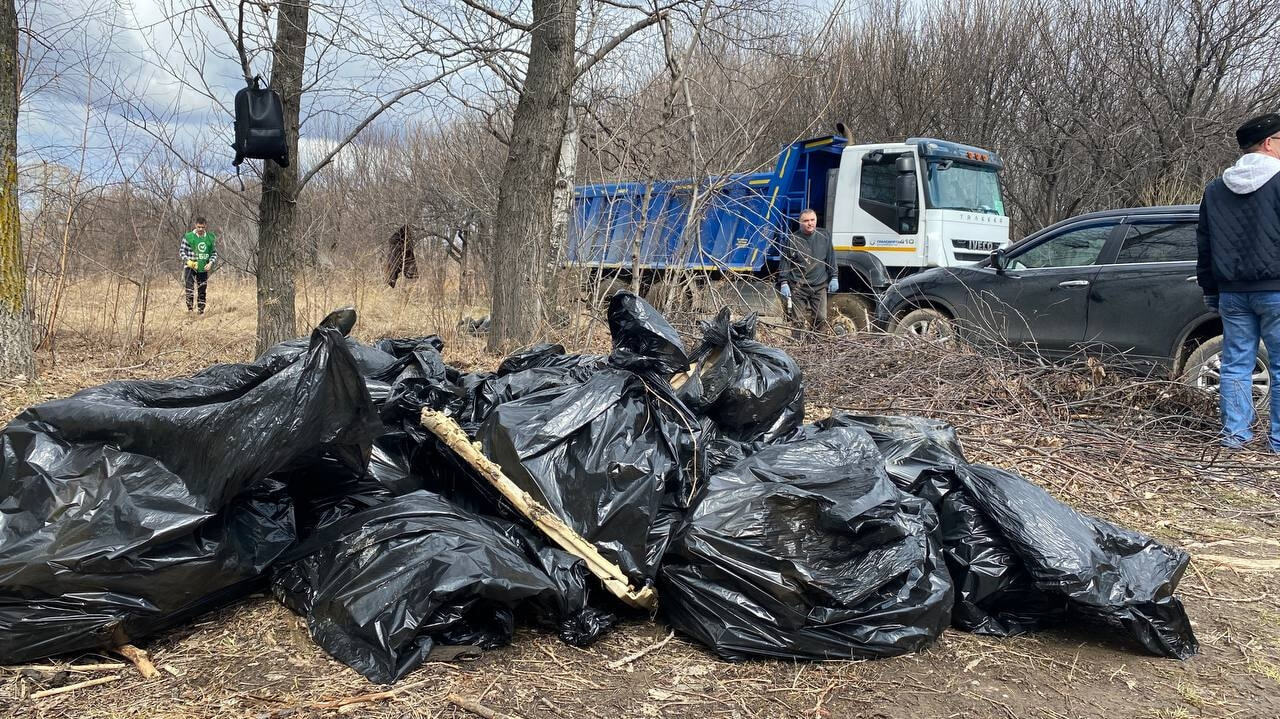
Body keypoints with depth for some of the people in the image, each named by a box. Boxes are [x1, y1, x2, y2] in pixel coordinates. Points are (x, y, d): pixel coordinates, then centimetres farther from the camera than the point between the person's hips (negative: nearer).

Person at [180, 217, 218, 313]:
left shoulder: (210, 238, 6)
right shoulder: (188, 237, -3)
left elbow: (214, 253, 12)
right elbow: (181, 251, 1)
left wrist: (210, 263, -5)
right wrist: (188, 260, -16)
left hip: (203, 269, 3)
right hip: (190, 268, -3)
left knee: (202, 291, 9)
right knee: (189, 287, -19)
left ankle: (201, 311, 19)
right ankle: (190, 307, -15)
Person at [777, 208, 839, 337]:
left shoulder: (824, 236, 8)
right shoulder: (792, 239, -1)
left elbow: (831, 258, 15)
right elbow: (784, 262, 0)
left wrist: (833, 278, 11)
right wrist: (783, 283, -6)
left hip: (820, 286, 3)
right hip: (798, 287, -3)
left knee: (821, 319, 2)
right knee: (798, 321, -3)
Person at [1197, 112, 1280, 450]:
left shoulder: (1215, 189, 10)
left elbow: (1204, 245, 14)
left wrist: (1210, 290, 21)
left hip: (1232, 292, 5)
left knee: (1236, 365, 10)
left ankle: (1234, 432, 11)